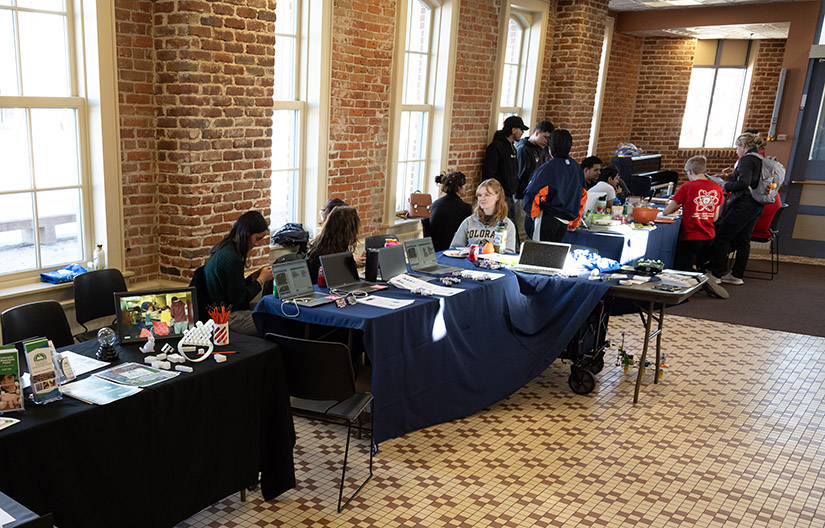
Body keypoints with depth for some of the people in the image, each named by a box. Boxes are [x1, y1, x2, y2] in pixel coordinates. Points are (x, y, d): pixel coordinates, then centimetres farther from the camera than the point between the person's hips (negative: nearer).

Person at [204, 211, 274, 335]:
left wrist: (255, 275, 6)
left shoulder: (225, 249, 10)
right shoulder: (231, 258, -22)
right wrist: (261, 279, -6)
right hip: (228, 318, -11)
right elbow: (239, 299, -17)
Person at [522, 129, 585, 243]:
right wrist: (574, 222, 20)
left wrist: (533, 213, 6)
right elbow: (582, 196, 12)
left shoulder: (547, 168, -14)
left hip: (548, 219, -6)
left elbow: (532, 193, -13)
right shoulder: (578, 168, 5)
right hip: (565, 222, 6)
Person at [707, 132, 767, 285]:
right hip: (757, 206, 10)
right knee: (743, 241, 13)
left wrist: (727, 186, -9)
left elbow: (744, 182, -25)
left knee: (722, 237, -3)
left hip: (744, 205, -10)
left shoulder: (746, 160, -13)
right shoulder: (761, 160, 15)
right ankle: (737, 275, 18)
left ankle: (716, 274, 0)